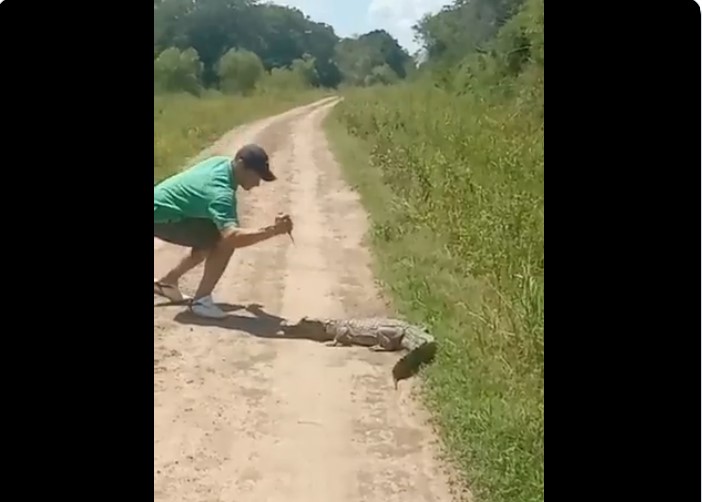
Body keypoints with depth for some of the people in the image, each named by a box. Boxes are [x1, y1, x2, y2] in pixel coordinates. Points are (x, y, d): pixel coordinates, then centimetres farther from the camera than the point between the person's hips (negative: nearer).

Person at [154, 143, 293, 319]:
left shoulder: (223, 163, -2)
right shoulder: (220, 191, -32)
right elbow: (232, 237, -45)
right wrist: (273, 230, -45)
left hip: (164, 206, 10)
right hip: (160, 216, -10)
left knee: (214, 241, 24)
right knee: (225, 242, -20)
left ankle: (167, 282, 34)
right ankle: (201, 300, -11)